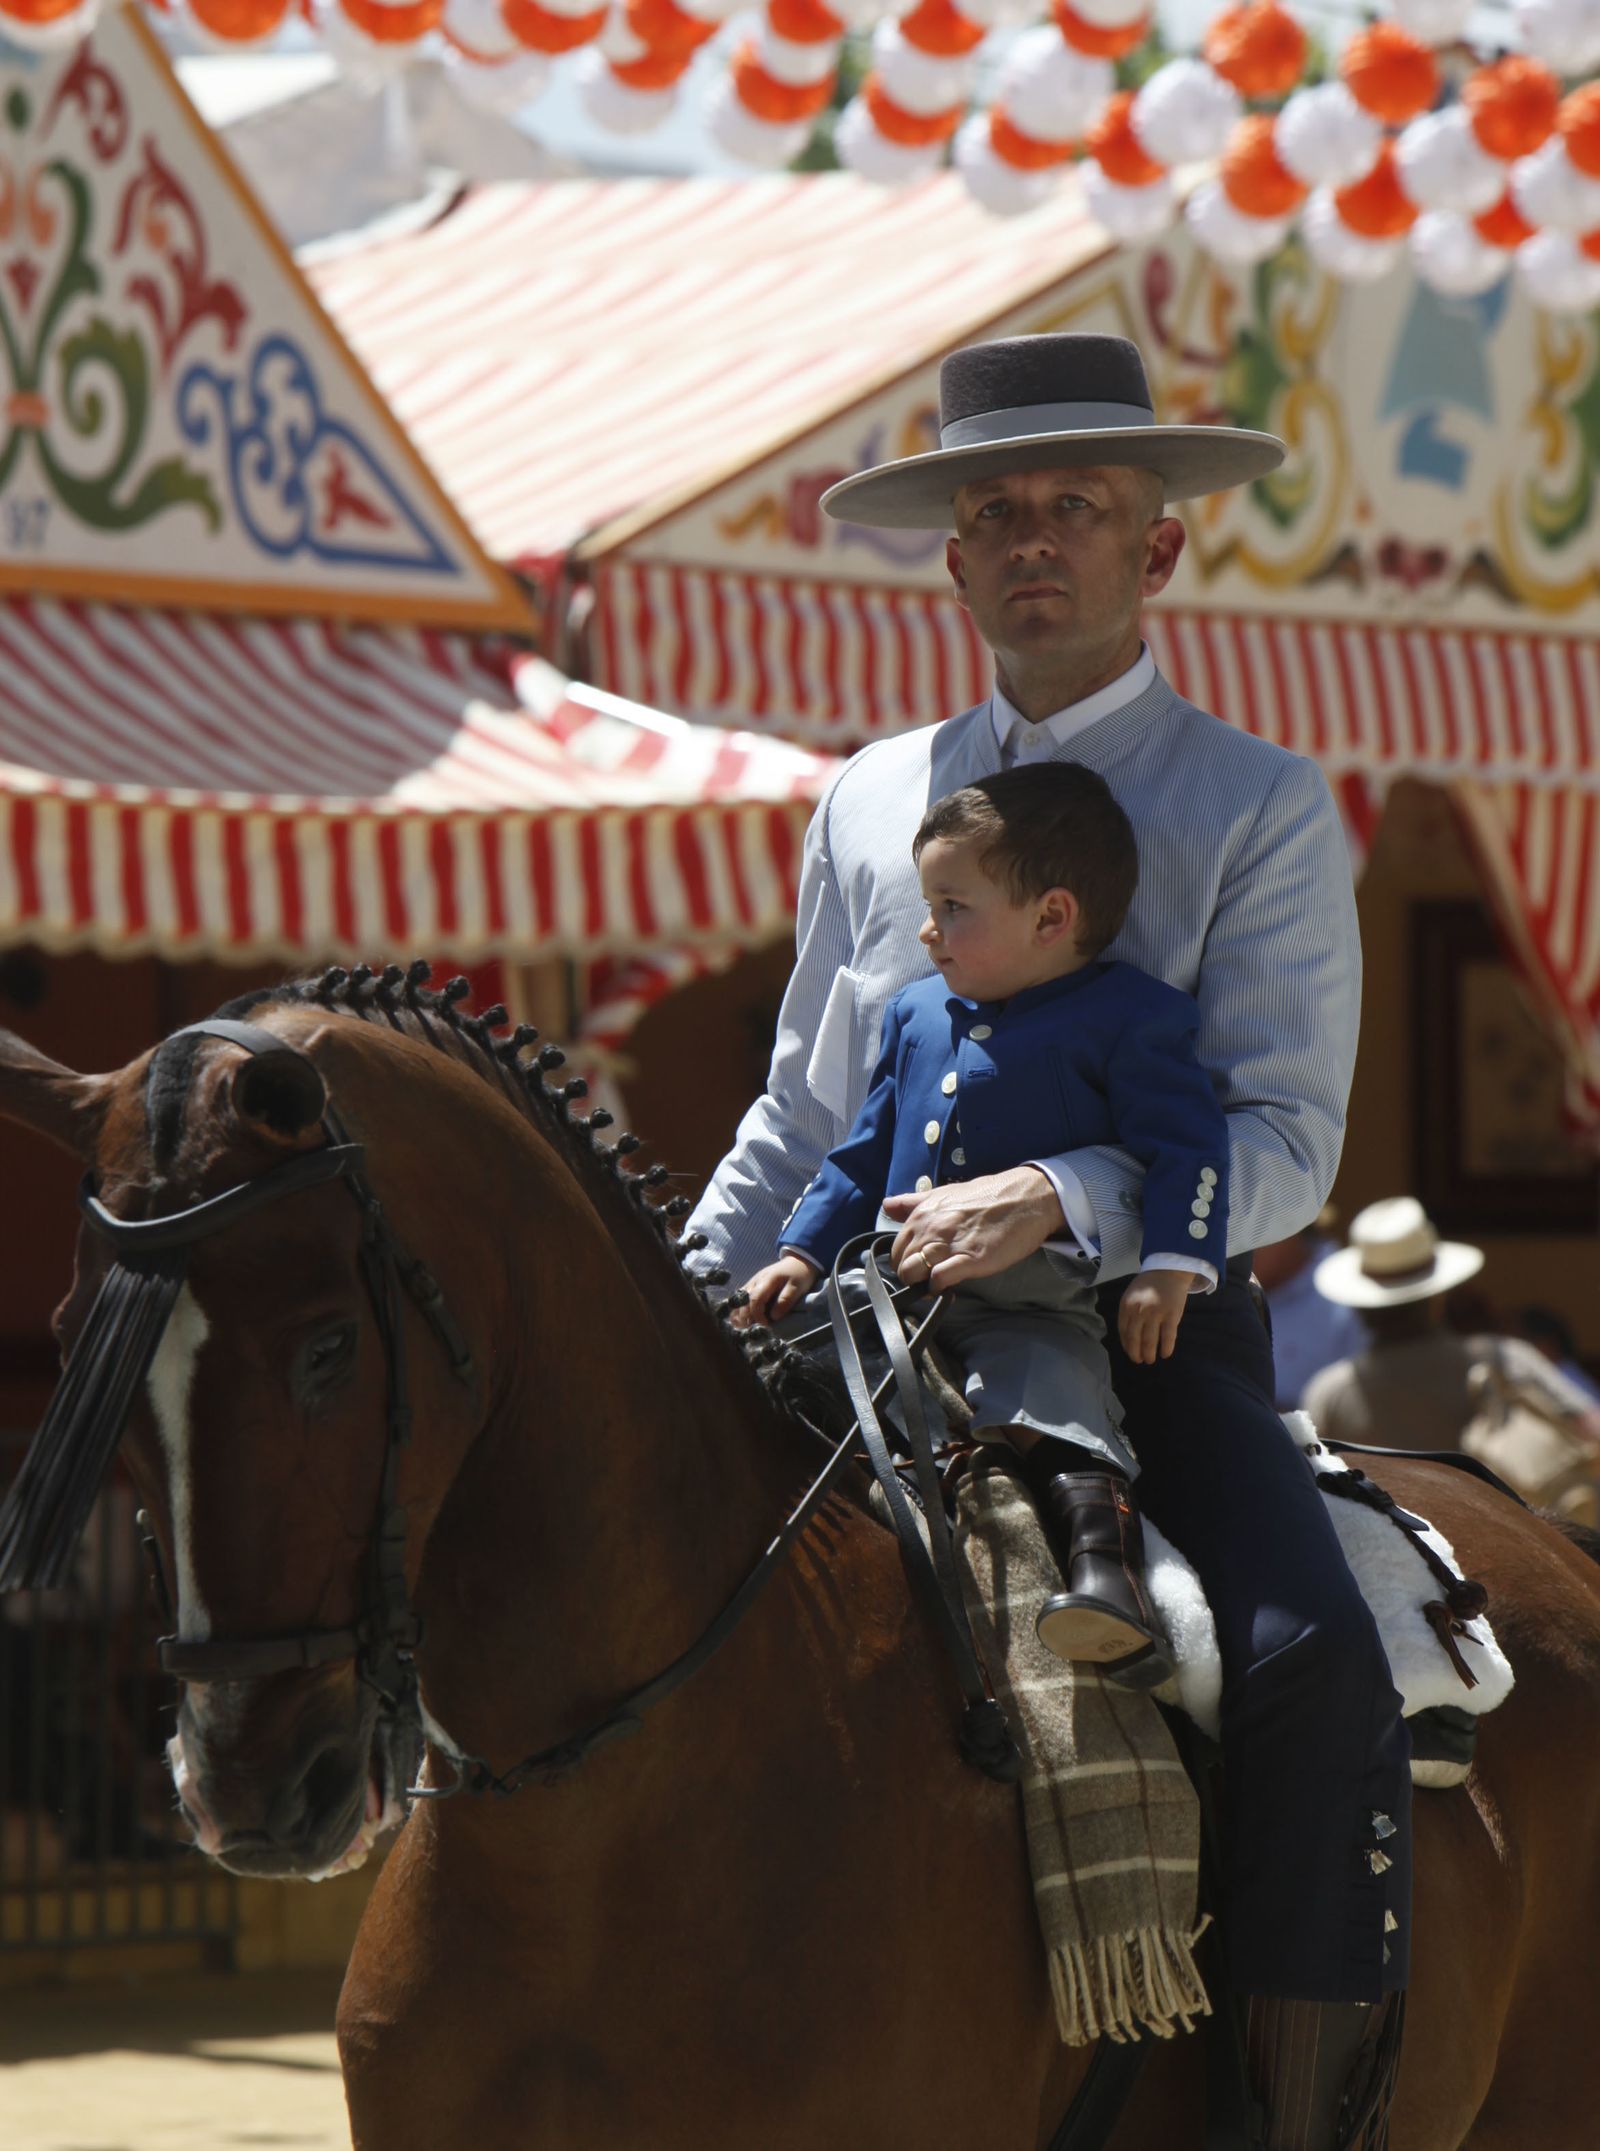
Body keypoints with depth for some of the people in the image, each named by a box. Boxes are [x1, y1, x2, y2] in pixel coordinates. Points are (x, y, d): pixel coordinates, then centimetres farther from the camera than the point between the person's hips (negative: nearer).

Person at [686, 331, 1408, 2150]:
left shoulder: (1261, 807, 2)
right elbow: (798, 1114, 22)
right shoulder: (869, 801, 14)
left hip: (1150, 1318, -4)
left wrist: (1055, 1205, -24)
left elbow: (1282, 1141, -7)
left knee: (1312, 1660, -28)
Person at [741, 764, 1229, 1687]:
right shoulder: (918, 1015, 20)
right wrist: (805, 1254, 18)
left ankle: (1104, 1558, -49)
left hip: (1037, 1307, -8)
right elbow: (866, 1153, 28)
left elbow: (1191, 1146, -7)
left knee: (1047, 1375, -34)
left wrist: (1172, 1266, -19)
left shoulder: (1126, 1020, -1)